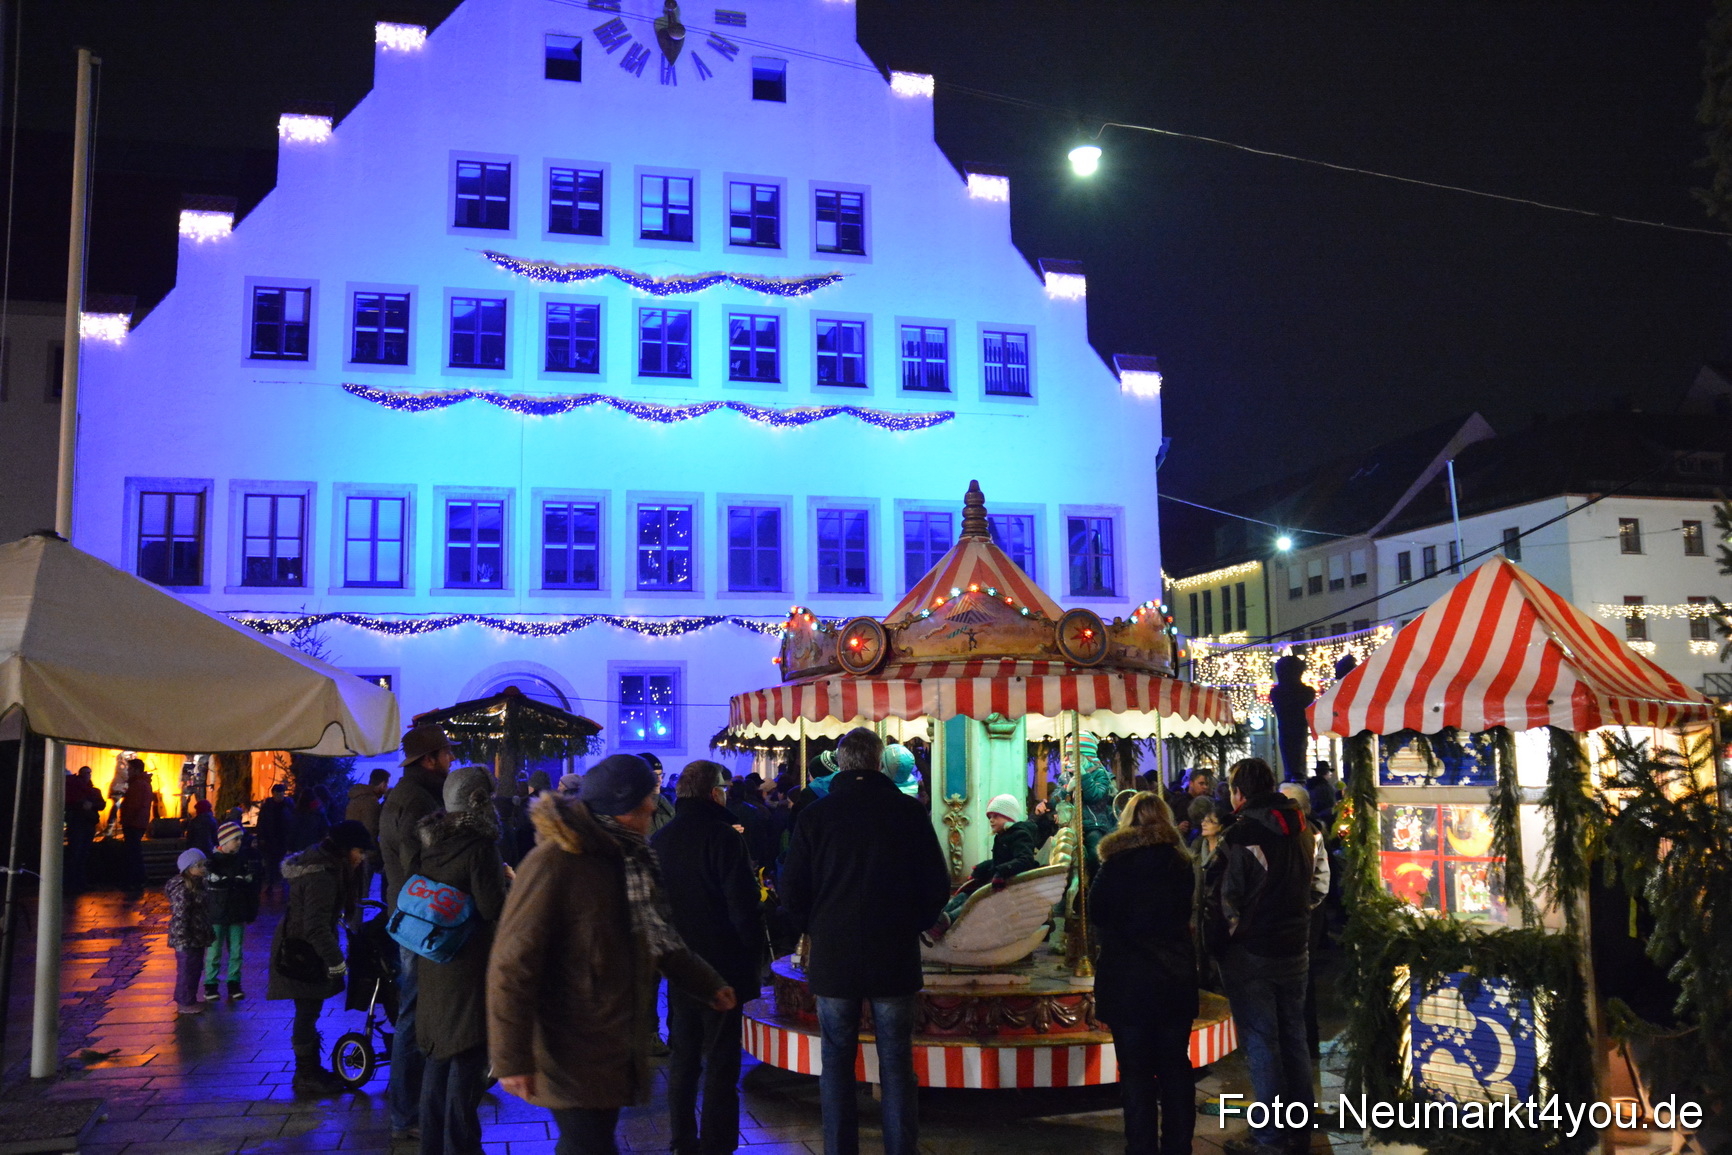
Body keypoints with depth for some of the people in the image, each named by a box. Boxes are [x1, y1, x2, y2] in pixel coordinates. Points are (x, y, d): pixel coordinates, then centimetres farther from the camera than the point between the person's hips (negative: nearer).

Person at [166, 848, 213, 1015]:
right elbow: (179, 916, -24)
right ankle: (185, 1003, 11)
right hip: (187, 939, -10)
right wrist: (182, 940, -25)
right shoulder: (182, 889, -21)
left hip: (197, 938, 10)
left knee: (195, 968, 18)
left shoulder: (196, 884, 11)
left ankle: (189, 999, 30)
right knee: (187, 969, 0)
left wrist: (208, 933, 23)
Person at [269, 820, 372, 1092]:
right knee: (307, 1012, 0)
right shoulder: (321, 877, -26)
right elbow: (316, 926, -30)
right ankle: (306, 1075, 11)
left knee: (309, 1011, 18)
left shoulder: (322, 865, 6)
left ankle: (310, 1069, 29)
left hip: (299, 948, 10)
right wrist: (335, 961, -24)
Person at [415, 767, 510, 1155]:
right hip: (469, 963, -8)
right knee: (466, 1057, 1)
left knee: (439, 1054, 17)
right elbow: (493, 909, -19)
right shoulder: (479, 846, -19)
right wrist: (504, 879, -1)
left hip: (434, 962, 8)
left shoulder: (432, 842, 5)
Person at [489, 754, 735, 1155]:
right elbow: (512, 965, -20)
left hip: (613, 1052, 8)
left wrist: (707, 984, 23)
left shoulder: (626, 859, 9)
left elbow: (656, 936, 21)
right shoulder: (553, 863, -19)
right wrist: (512, 1060, -19)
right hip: (572, 1058, -8)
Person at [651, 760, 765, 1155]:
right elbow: (744, 908, -16)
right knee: (721, 1065, 1)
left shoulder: (658, 840, 5)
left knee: (682, 1059, 15)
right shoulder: (724, 837, -14)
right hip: (722, 969, -6)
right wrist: (754, 959, -6)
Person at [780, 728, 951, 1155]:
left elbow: (792, 892, 0)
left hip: (833, 959, 0)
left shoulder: (815, 815, -3)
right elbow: (938, 886, -1)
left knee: (836, 1065, 11)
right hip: (895, 959, 0)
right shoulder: (909, 811, -4)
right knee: (896, 1067, 7)